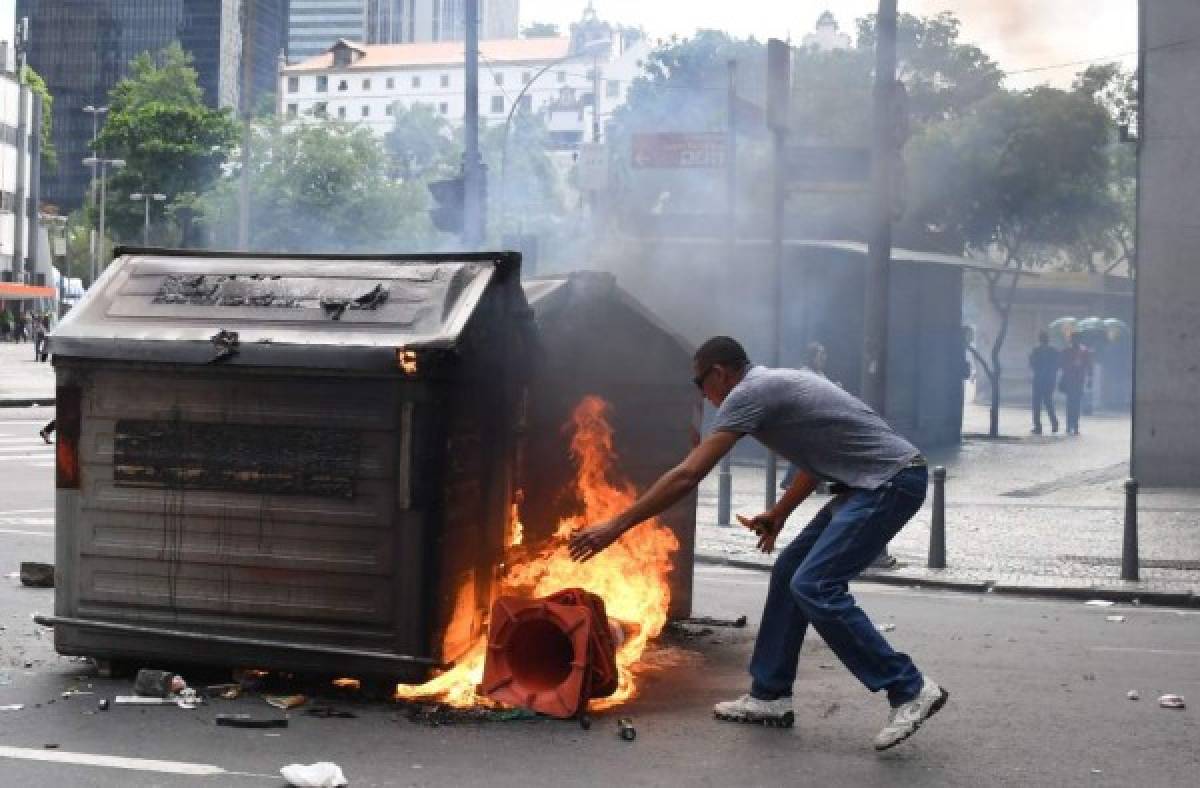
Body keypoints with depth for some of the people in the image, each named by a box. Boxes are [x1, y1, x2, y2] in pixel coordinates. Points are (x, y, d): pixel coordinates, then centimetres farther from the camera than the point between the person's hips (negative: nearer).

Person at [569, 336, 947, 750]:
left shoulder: (750, 392, -11)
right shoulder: (775, 384, 18)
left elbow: (687, 475, -15)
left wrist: (616, 525, -13)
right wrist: (779, 514, 31)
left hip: (893, 481, -10)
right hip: (872, 483, 10)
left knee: (813, 586, -14)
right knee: (789, 573, 11)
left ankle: (911, 690, -8)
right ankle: (770, 696, 16)